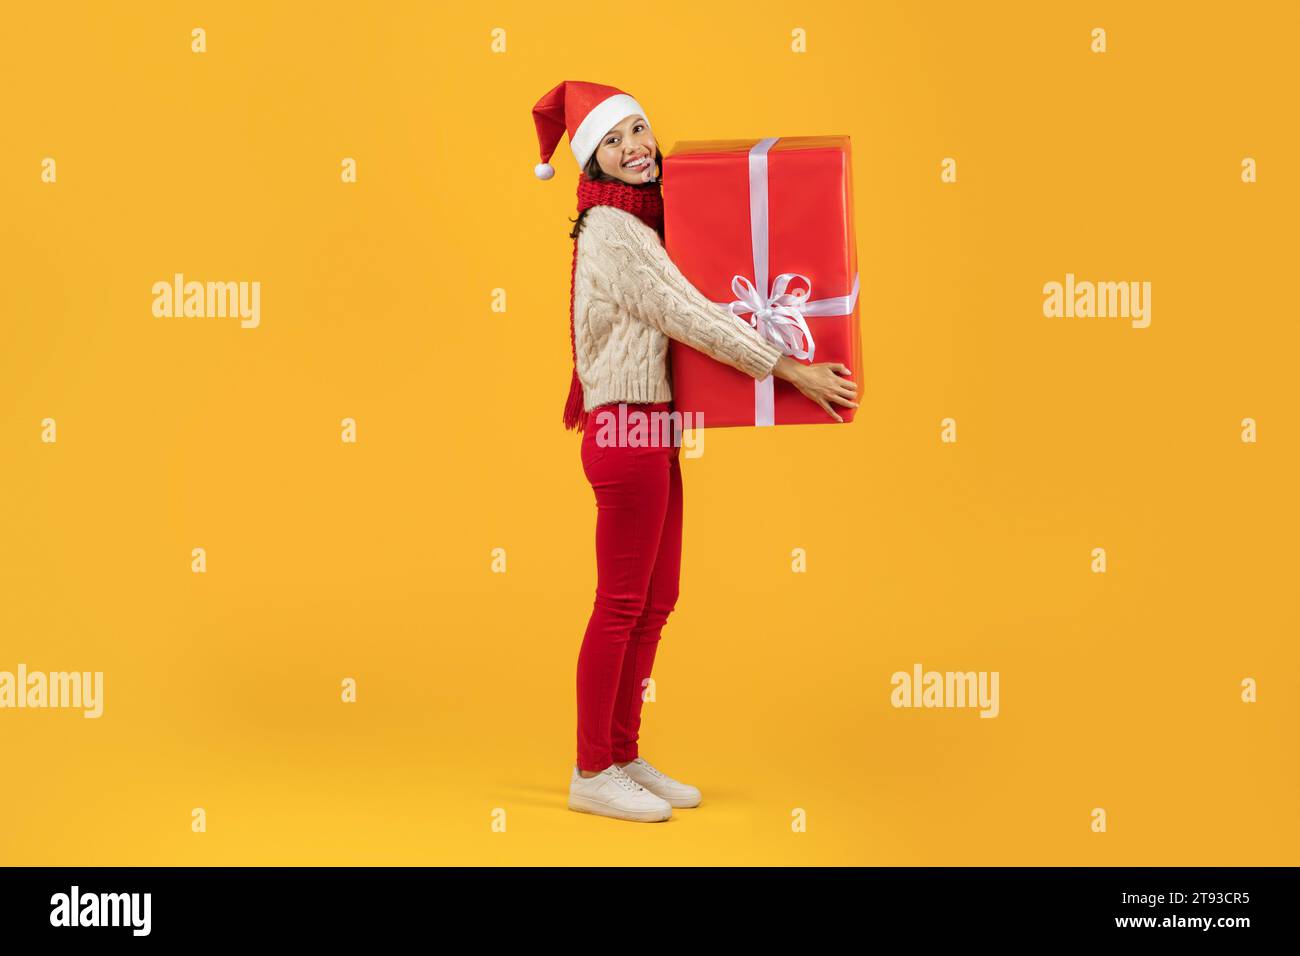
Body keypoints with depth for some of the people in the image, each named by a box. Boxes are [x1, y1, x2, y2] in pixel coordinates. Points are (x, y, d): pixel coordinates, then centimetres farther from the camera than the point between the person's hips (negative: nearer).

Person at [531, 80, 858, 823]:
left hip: (655, 430, 9)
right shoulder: (612, 232, -13)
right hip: (625, 429, -9)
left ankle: (625, 756, 21)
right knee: (622, 605, -2)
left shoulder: (644, 223, 16)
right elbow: (691, 318, -17)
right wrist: (793, 371, -16)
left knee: (656, 602, 12)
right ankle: (592, 774, 8)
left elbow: (684, 313, 19)